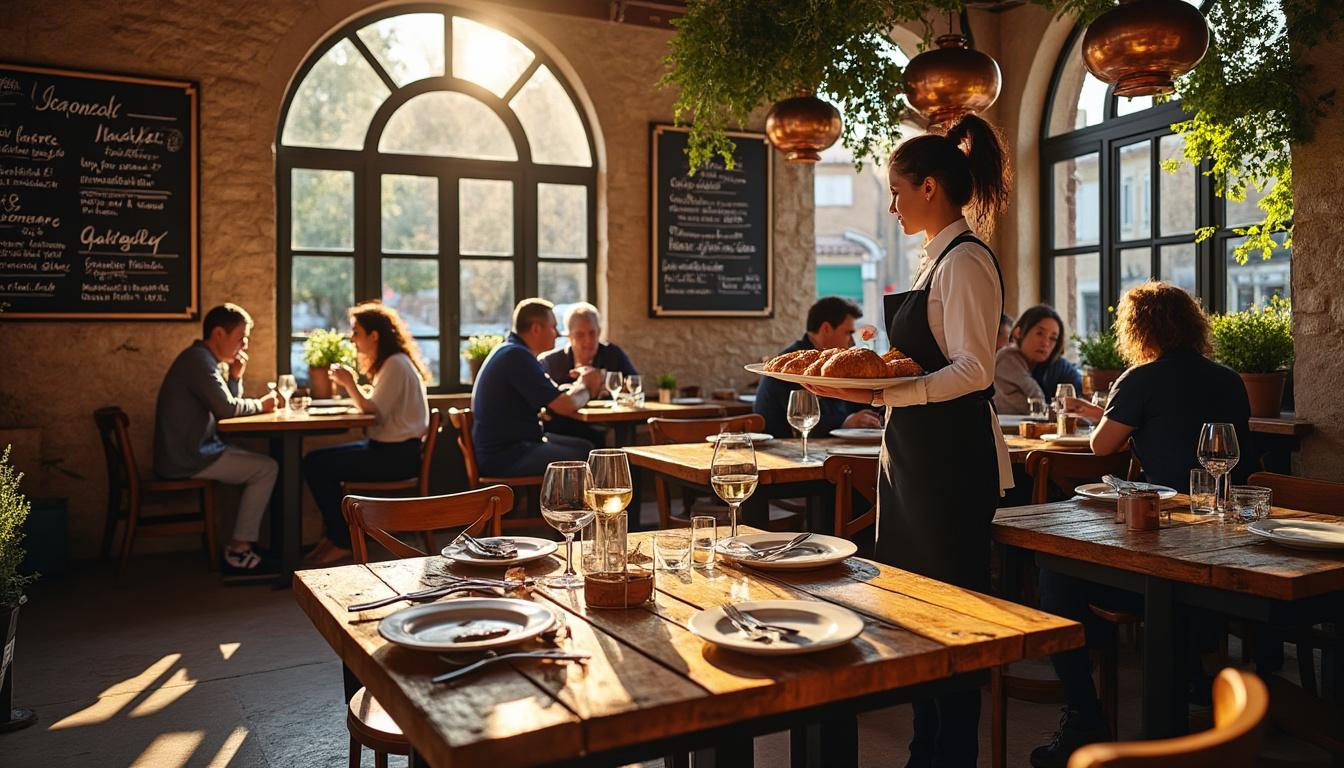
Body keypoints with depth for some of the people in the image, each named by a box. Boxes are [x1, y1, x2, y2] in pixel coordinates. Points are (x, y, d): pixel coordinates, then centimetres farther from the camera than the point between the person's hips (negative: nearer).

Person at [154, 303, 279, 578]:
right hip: (186, 460, -10)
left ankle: (247, 542, 15)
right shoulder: (198, 360, -15)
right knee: (267, 468, -9)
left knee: (257, 462, 17)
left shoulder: (207, 360, 17)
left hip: (191, 452, 10)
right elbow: (226, 408, -22)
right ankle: (237, 551, -6)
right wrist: (260, 405, -6)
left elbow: (228, 406, 18)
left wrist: (235, 376, 3)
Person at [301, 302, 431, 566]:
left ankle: (341, 542, -2)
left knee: (318, 466, -15)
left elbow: (373, 410, -18)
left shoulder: (396, 364, -13)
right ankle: (333, 534, 4)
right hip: (386, 448, 10)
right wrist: (349, 385, 3)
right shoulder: (388, 362, 17)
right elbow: (372, 405, 12)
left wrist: (349, 383, -11)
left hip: (397, 454, -10)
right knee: (314, 460, 2)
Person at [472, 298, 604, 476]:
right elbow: (566, 406, -20)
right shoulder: (517, 356, -19)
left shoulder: (510, 351, 15)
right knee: (585, 461, -18)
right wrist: (585, 385, 0)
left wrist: (581, 382, 4)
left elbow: (553, 396, 20)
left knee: (585, 447, 11)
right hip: (502, 456, -11)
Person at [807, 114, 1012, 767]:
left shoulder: (965, 260, -14)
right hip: (916, 456, 10)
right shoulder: (936, 259, 16)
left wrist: (882, 394, -27)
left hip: (951, 461, -10)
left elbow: (974, 370, -21)